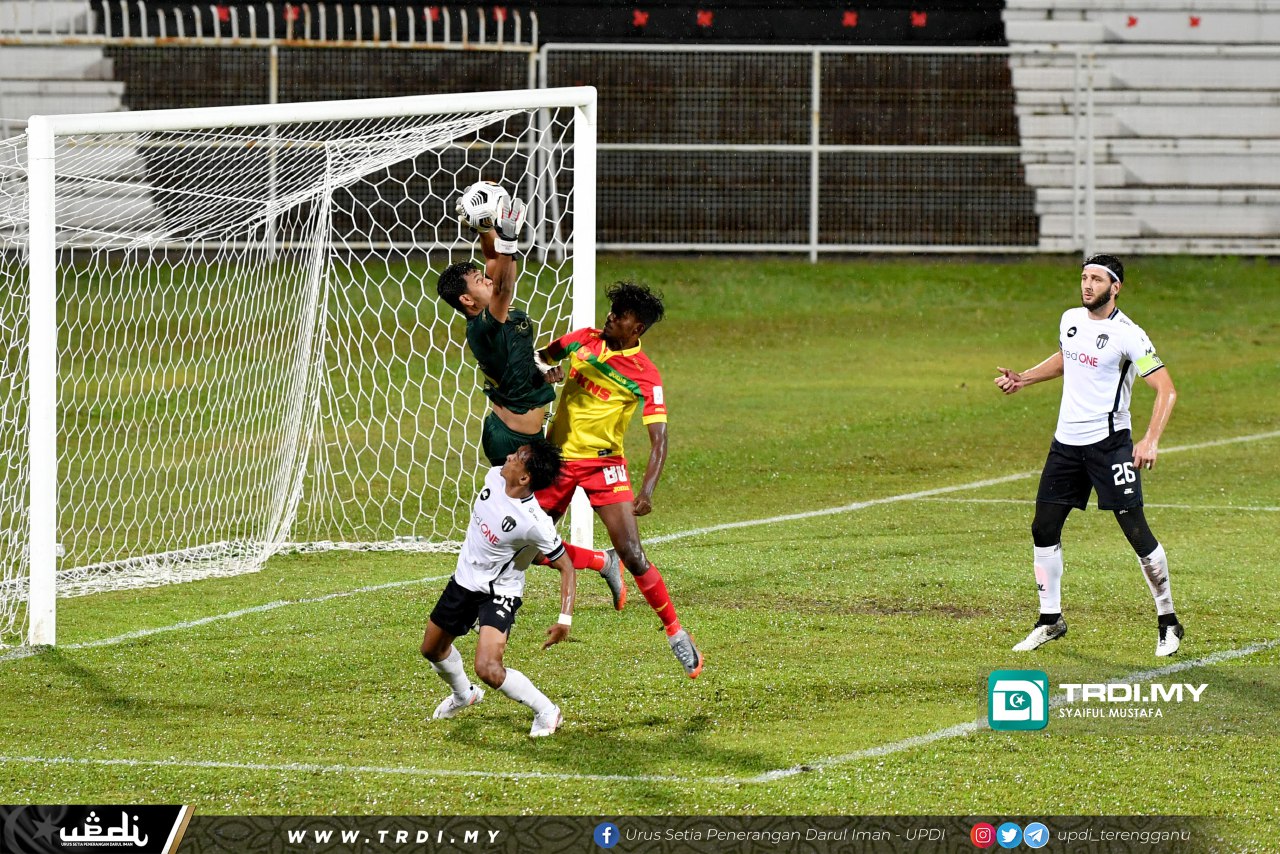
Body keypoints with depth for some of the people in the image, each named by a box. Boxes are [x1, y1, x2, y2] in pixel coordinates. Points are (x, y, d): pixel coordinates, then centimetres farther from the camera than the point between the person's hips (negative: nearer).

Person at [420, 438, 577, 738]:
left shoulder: (534, 523, -31)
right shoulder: (494, 476, -13)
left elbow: (566, 567, -22)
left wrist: (565, 619, -30)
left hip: (499, 594, -8)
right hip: (464, 581, 8)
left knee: (488, 669, -25)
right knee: (432, 649, 24)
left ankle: (547, 713, -2)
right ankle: (463, 694, 54)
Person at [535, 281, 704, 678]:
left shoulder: (645, 377, -14)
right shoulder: (583, 341, -1)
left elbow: (658, 440, -19)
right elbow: (539, 359, 18)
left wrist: (647, 491, -32)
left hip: (603, 464, -4)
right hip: (558, 457, 4)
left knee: (632, 554, -15)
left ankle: (676, 634, -3)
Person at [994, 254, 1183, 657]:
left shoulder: (1127, 334, -15)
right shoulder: (1071, 320, 7)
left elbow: (1166, 388, -17)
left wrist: (1151, 441, -27)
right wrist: (1023, 379, 19)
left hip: (1109, 443, -7)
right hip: (1066, 442, 7)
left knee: (1136, 529, -9)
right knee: (1044, 529, 6)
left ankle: (1167, 621, 3)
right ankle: (1050, 620, 19)